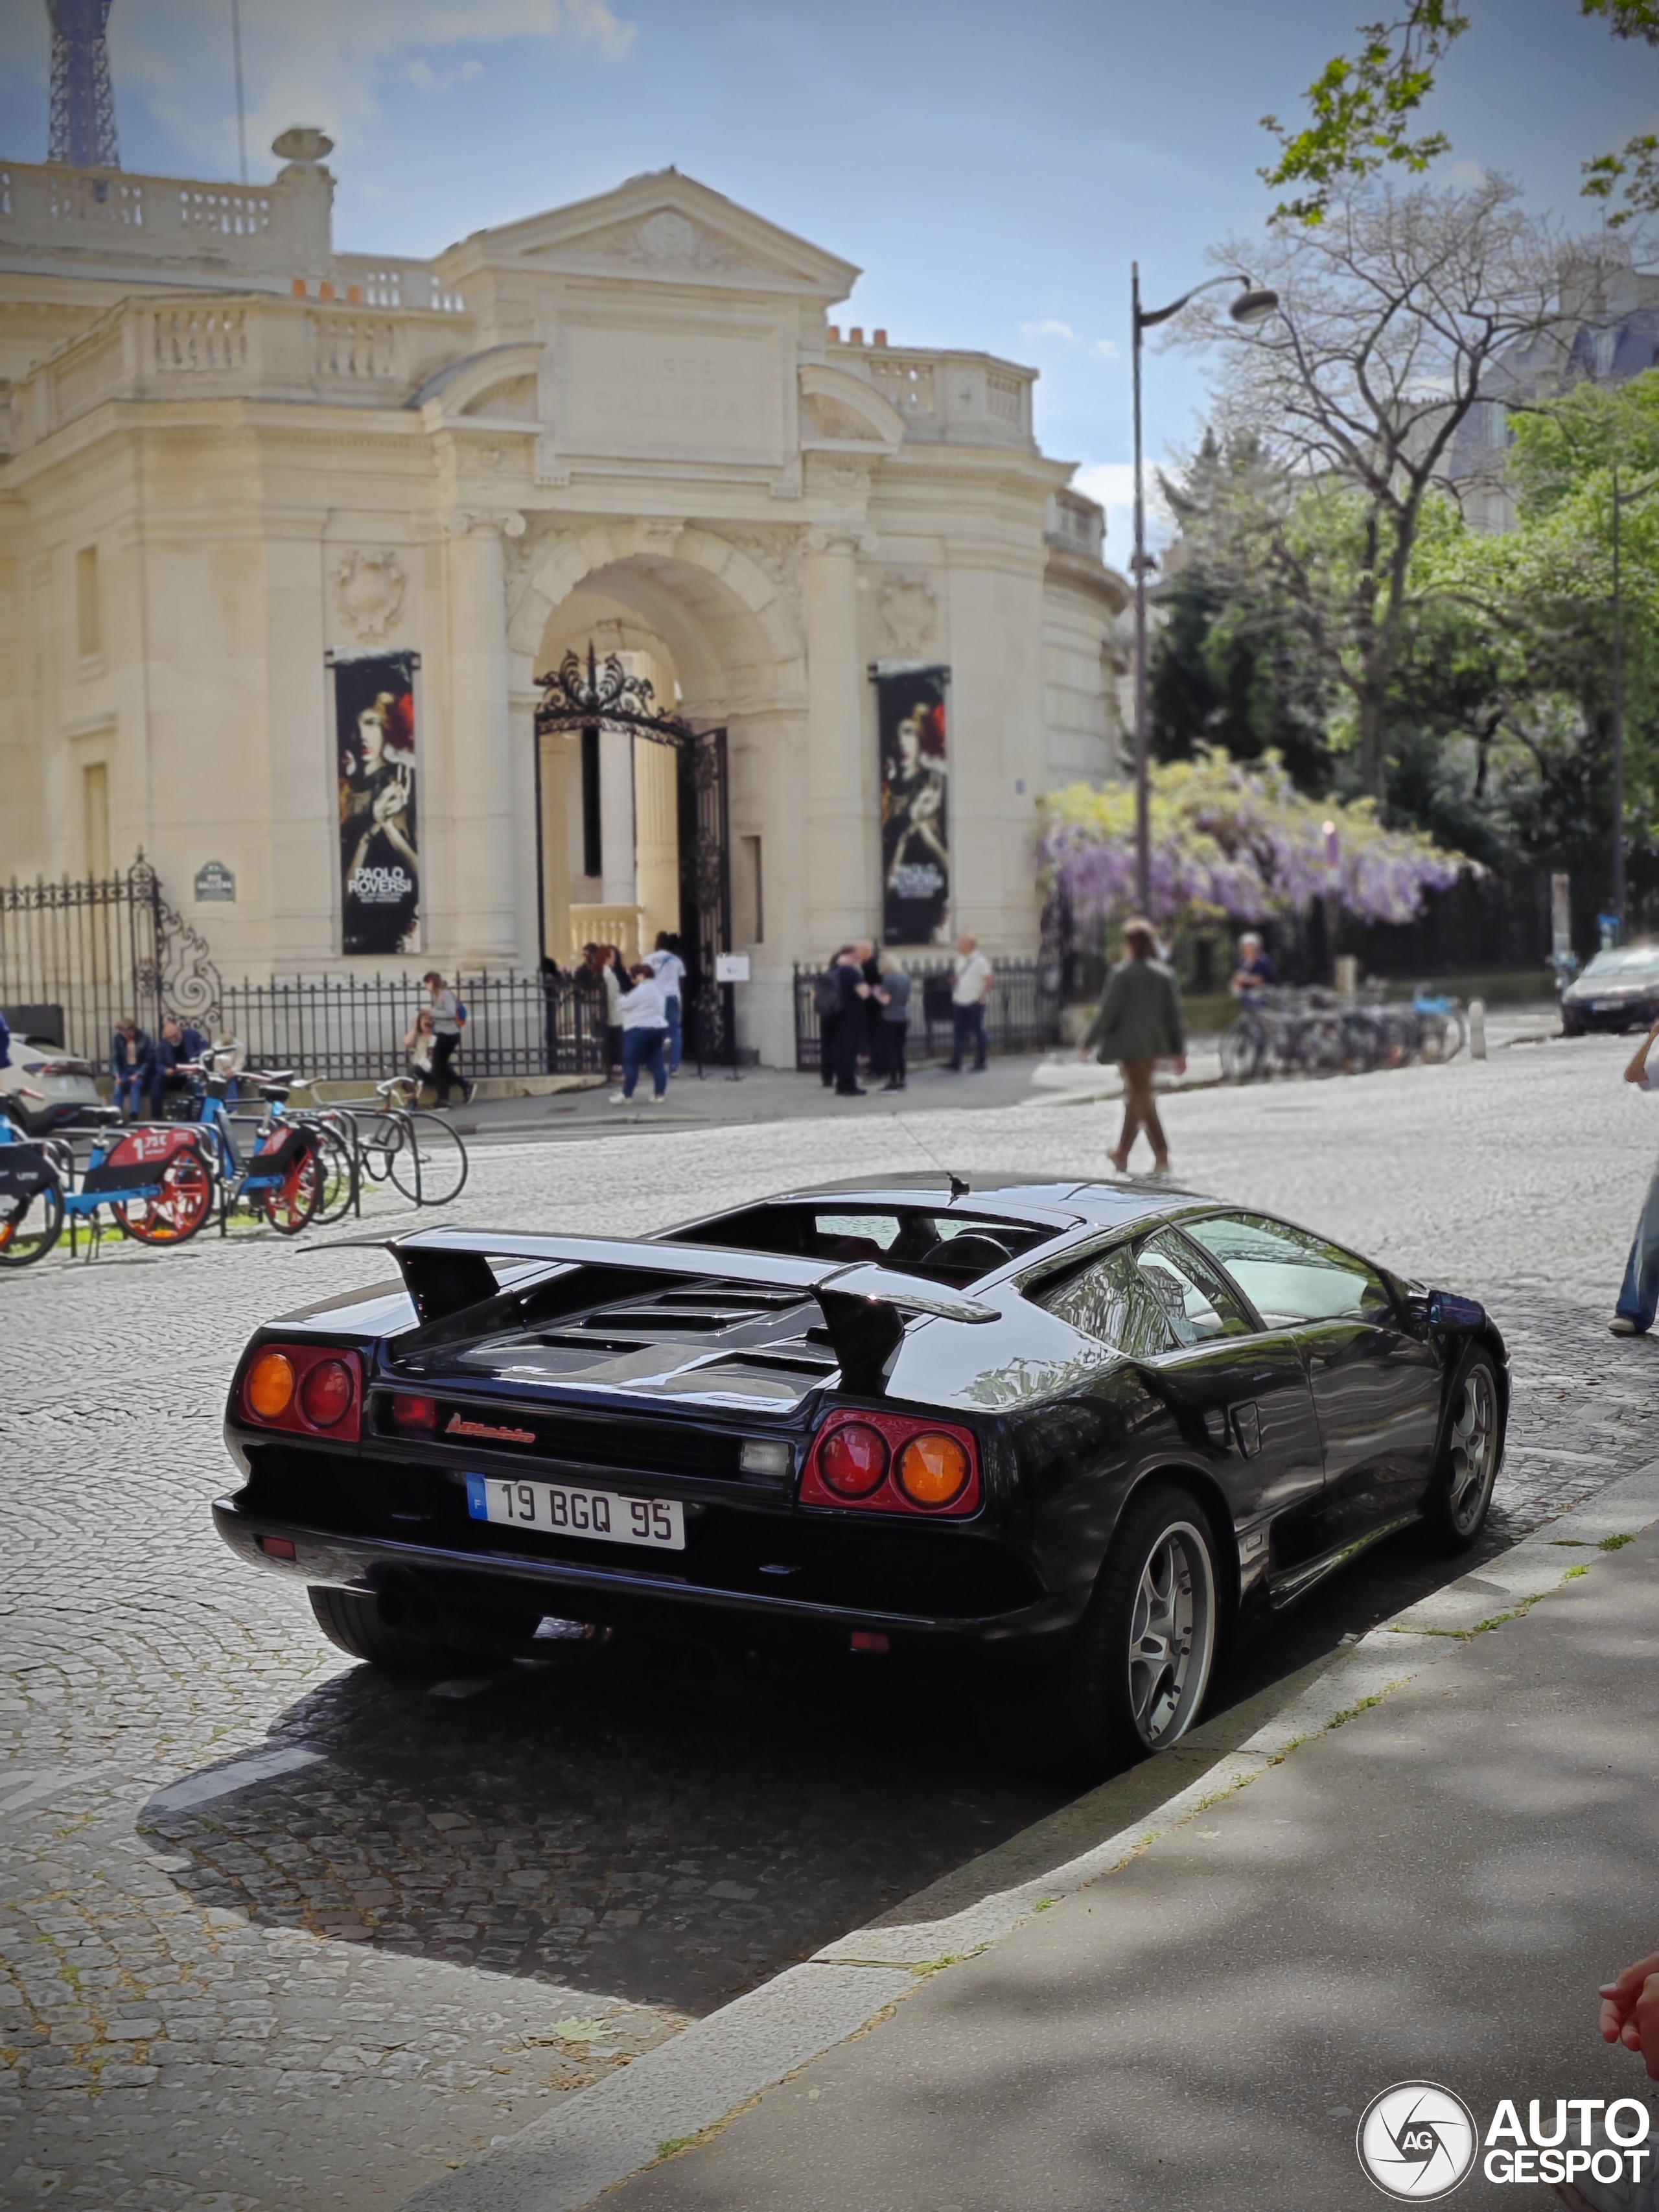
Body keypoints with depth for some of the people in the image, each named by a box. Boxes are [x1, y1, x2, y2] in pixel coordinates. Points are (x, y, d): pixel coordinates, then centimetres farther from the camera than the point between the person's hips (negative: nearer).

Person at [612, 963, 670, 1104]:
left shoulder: (641, 990, -17)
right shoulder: (657, 988, 15)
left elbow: (624, 1004, -11)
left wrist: (623, 997, 11)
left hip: (640, 1030, -10)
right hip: (658, 1029, 10)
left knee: (631, 1063, -3)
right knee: (657, 1063, 7)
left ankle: (626, 1096, 0)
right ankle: (658, 1095, 7)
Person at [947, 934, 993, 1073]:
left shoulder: (979, 961, -11)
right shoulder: (960, 959, 11)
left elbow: (990, 978, -13)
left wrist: (983, 996, -14)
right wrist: (954, 980, 2)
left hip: (974, 1002, -7)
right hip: (959, 1002, 7)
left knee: (977, 1033, 3)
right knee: (959, 1033, 4)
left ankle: (980, 1064, 10)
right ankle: (955, 1063, 3)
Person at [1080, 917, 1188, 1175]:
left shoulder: (1122, 974, -11)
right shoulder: (1165, 974, 5)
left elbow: (1108, 1012, -12)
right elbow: (1174, 1014, 5)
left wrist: (1088, 1043, -4)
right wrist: (1179, 1051, 9)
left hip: (1130, 1043, -6)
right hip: (1155, 1044, 6)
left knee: (1141, 1096, -5)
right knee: (1137, 1095, 16)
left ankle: (1161, 1153, -14)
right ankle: (1123, 1152, 26)